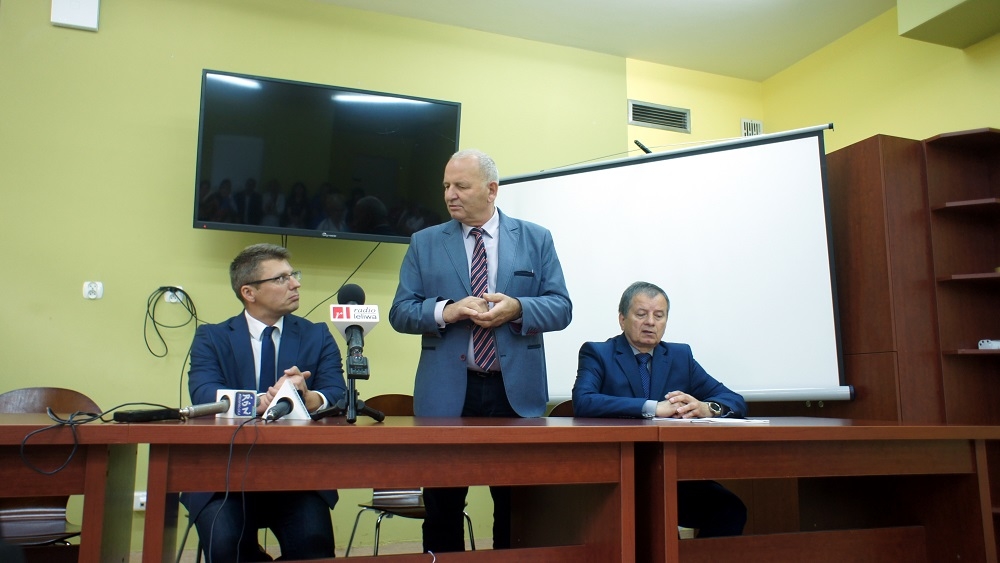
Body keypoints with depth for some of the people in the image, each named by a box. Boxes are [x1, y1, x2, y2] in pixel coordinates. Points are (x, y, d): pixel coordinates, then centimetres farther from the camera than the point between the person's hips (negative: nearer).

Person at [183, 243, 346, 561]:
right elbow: (204, 394, -11)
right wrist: (263, 402, -30)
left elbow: (337, 394, -3)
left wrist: (309, 398, -28)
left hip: (299, 472, 0)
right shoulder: (211, 338, 7)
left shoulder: (317, 336, 10)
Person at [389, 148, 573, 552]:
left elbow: (561, 307, 2)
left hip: (516, 390, 0)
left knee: (517, 507, 11)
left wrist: (518, 308, -17)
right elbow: (400, 312, 3)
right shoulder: (424, 243, 7)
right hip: (447, 393, 0)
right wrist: (445, 310, -16)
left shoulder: (536, 239, 7)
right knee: (442, 507, 10)